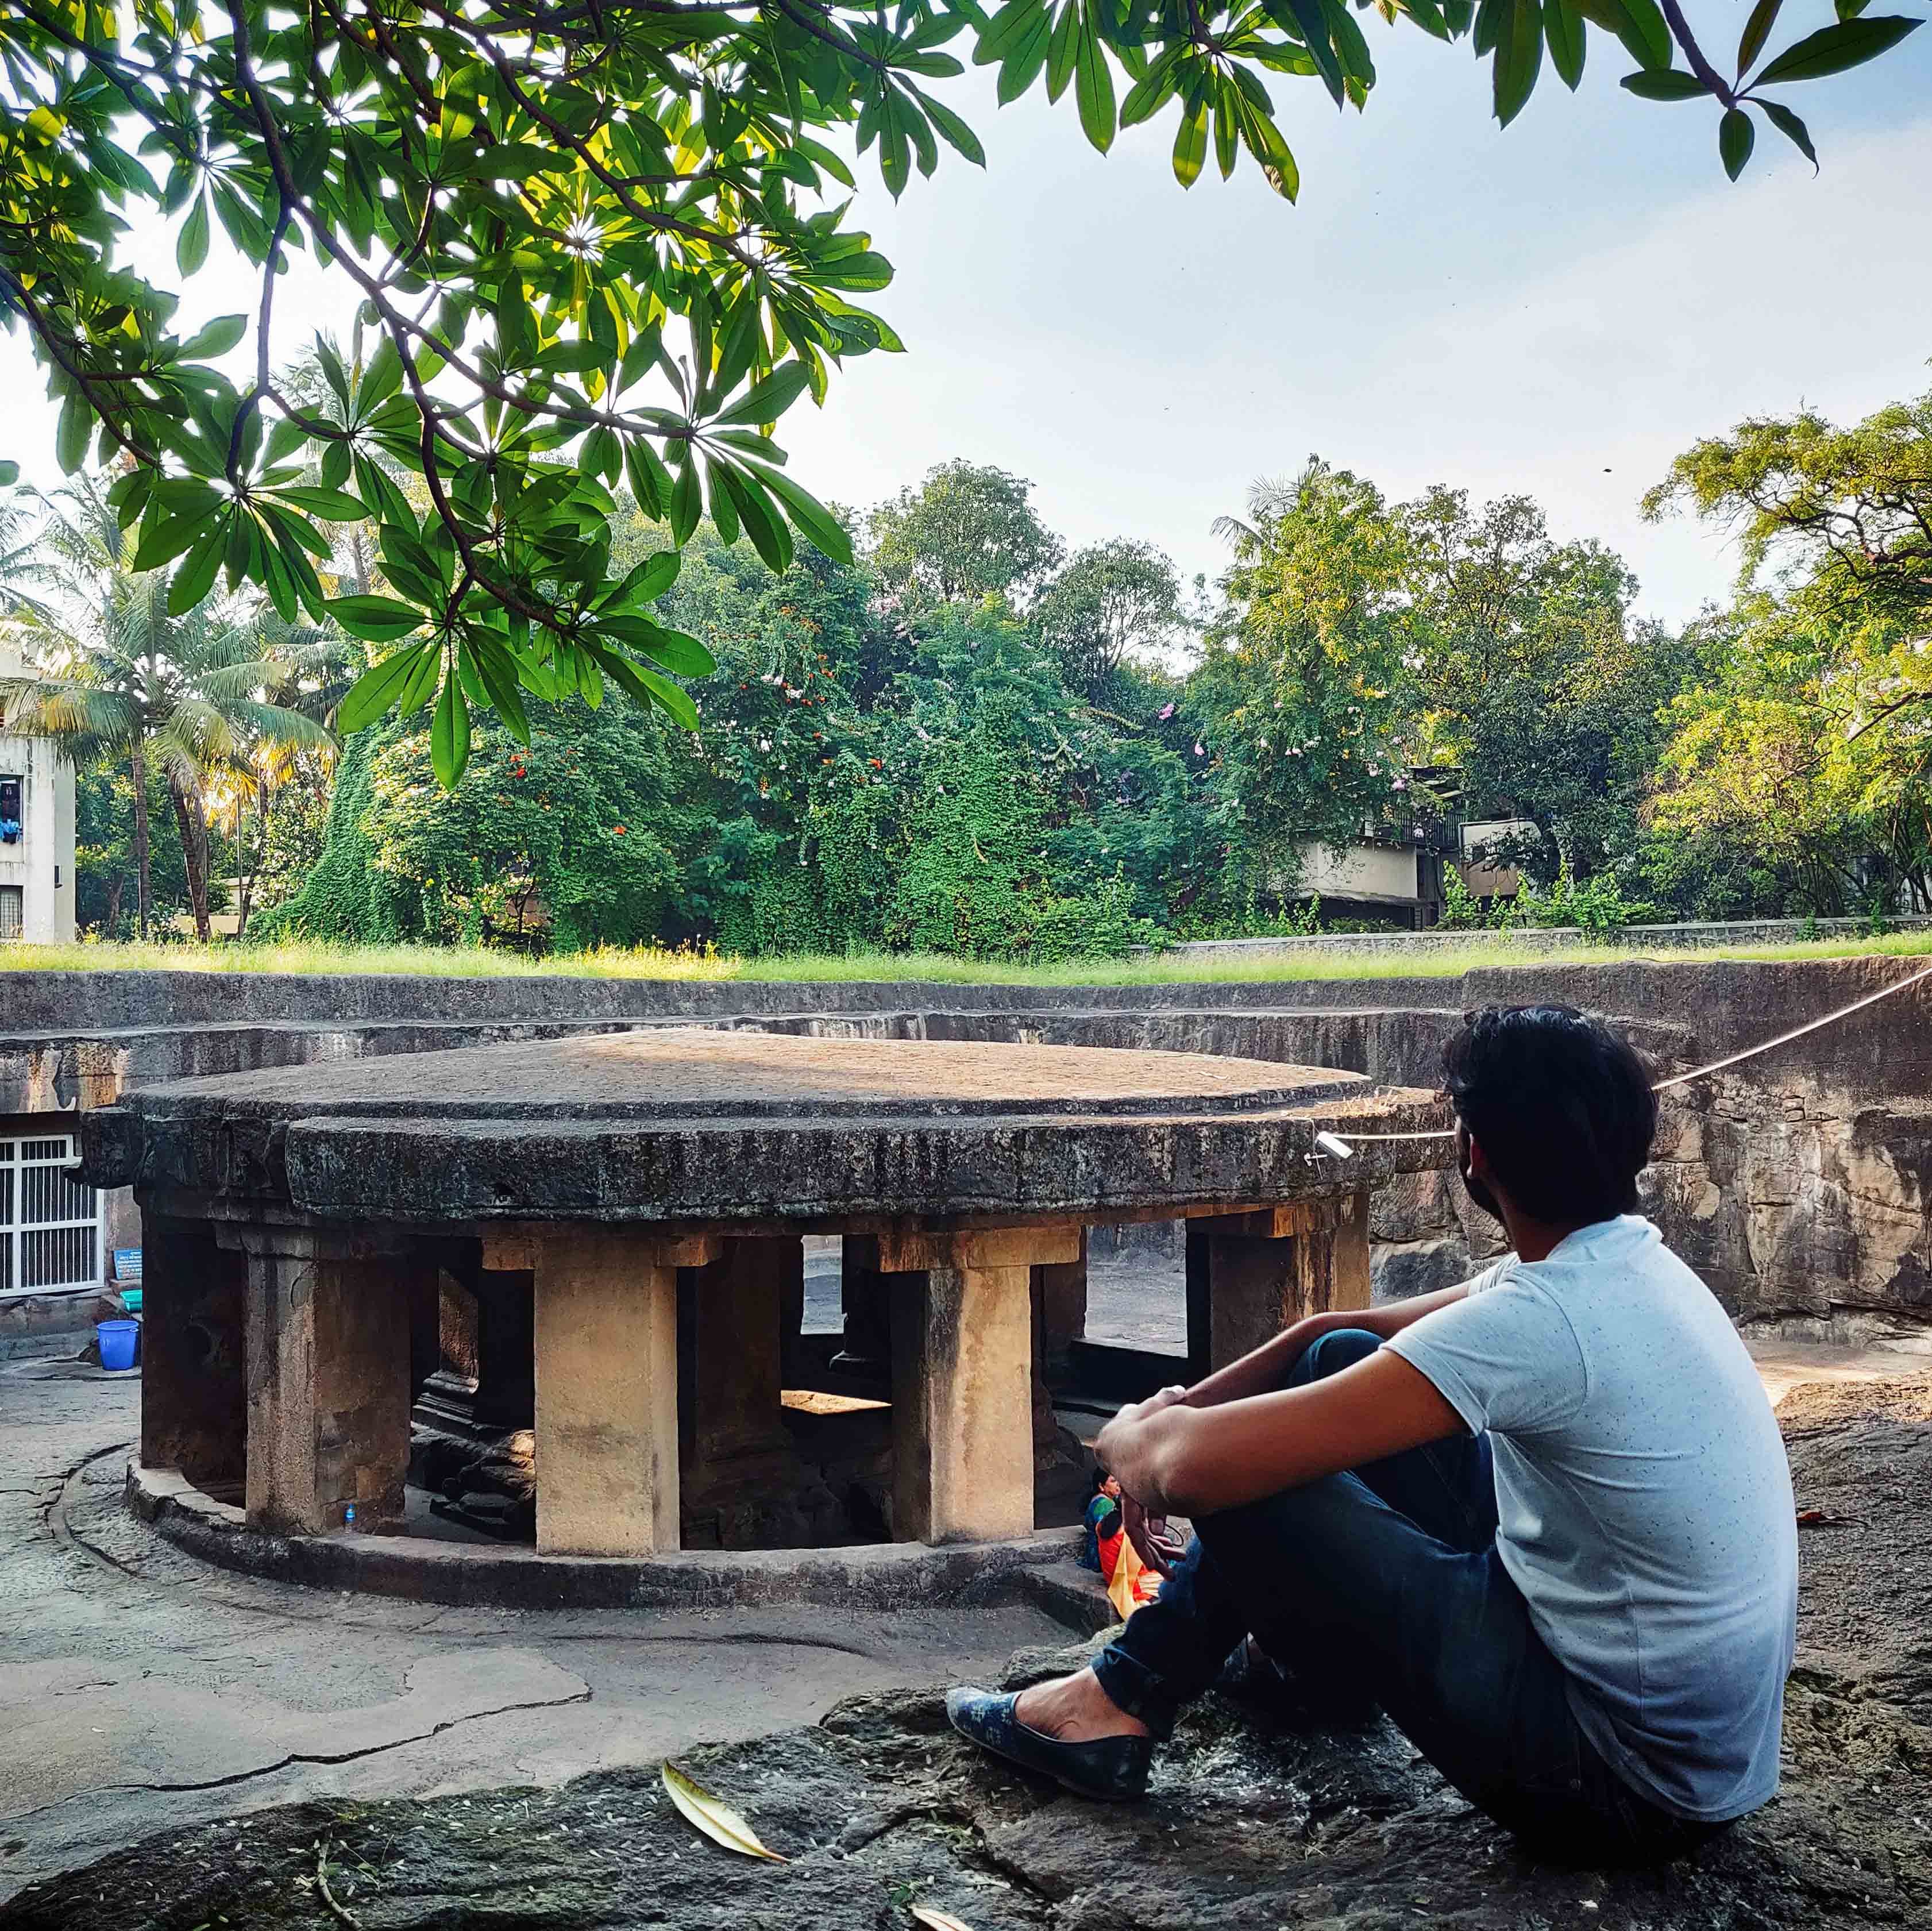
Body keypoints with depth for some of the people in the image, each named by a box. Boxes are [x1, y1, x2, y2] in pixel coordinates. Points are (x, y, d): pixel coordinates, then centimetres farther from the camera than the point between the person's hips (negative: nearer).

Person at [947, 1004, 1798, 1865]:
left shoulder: (1539, 1321, -29)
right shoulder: (1623, 1258, 1)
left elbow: (1195, 1466, -28)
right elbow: (1329, 1334, 12)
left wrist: (1129, 1436, -5)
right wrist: (1183, 1407, 1)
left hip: (1632, 1790, -9)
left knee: (1249, 1481, -11)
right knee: (1342, 1360, 9)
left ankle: (1127, 1700, 14)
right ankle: (1300, 1653, 31)